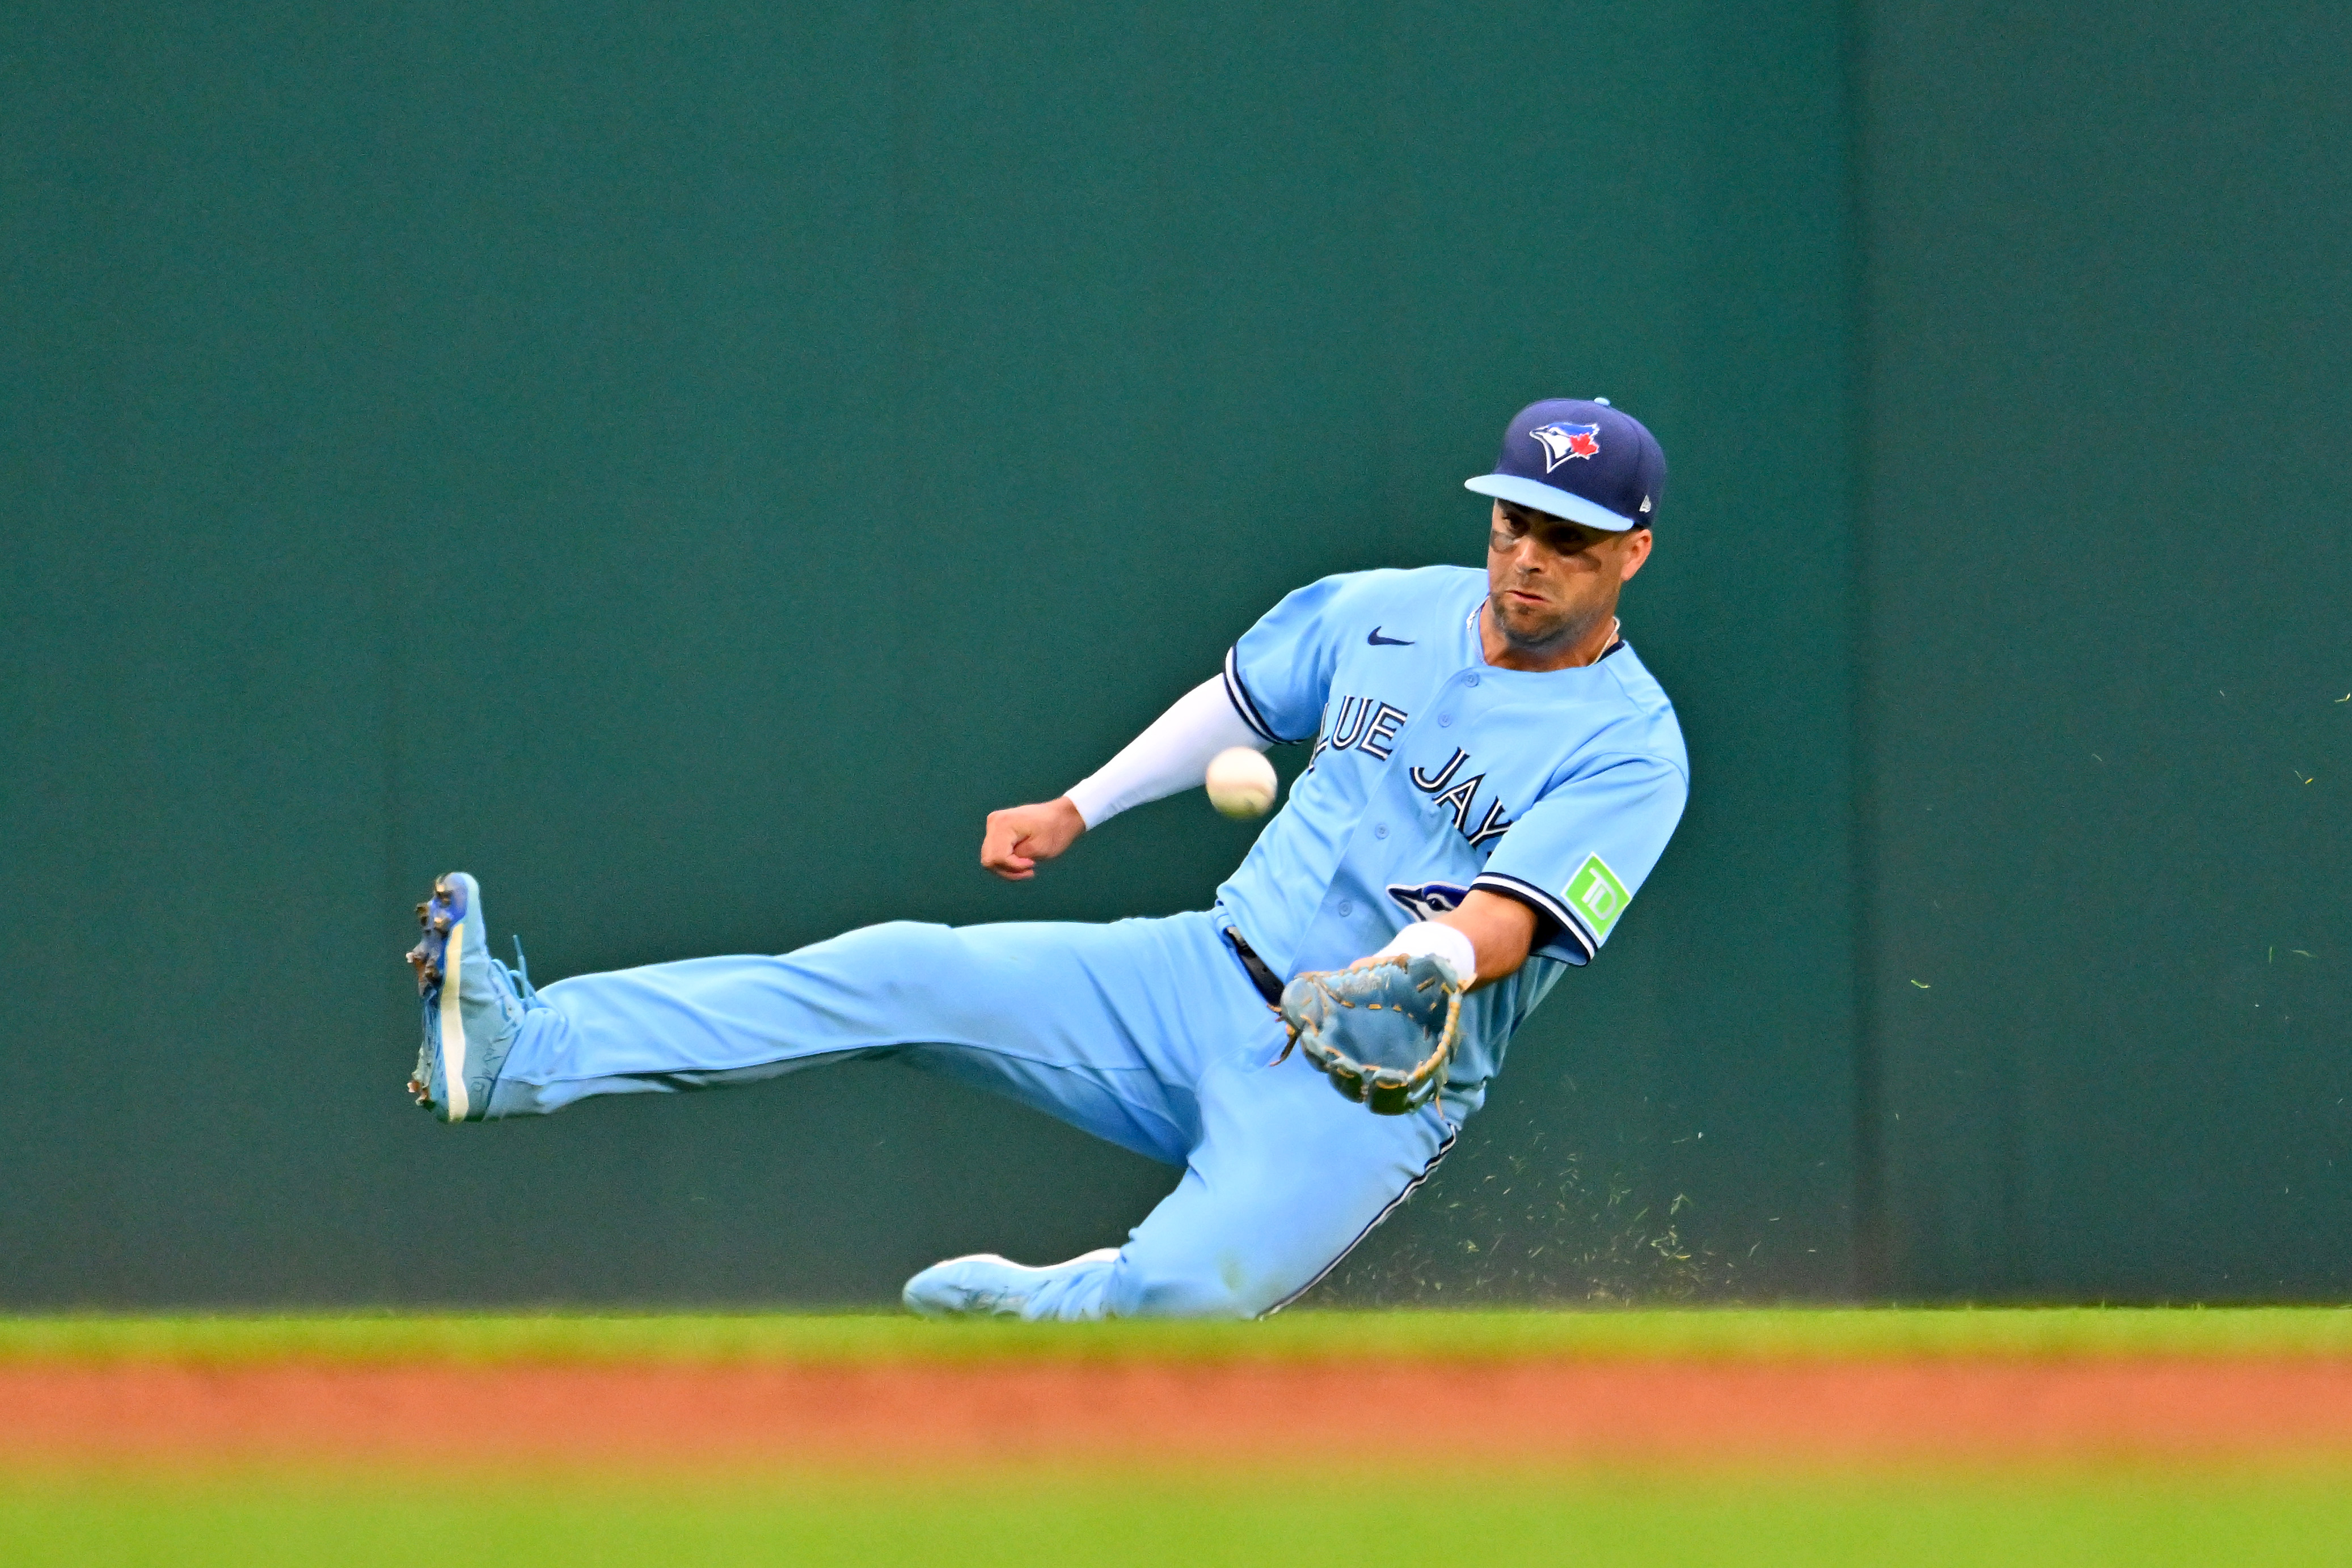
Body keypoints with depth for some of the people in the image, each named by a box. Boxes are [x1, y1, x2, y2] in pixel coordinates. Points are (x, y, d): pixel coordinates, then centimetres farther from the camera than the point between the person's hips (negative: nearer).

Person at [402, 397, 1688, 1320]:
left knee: (1184, 1288, -34)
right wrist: (1078, 811, 24)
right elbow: (1238, 705, 27)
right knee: (909, 975, -14)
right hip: (1205, 977, 6)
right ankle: (519, 1053, -22)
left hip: (1367, 1093, -6)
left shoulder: (1627, 752, -11)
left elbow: (1502, 924, -26)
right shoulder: (1390, 614, 8)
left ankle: (1011, 1310, 1)